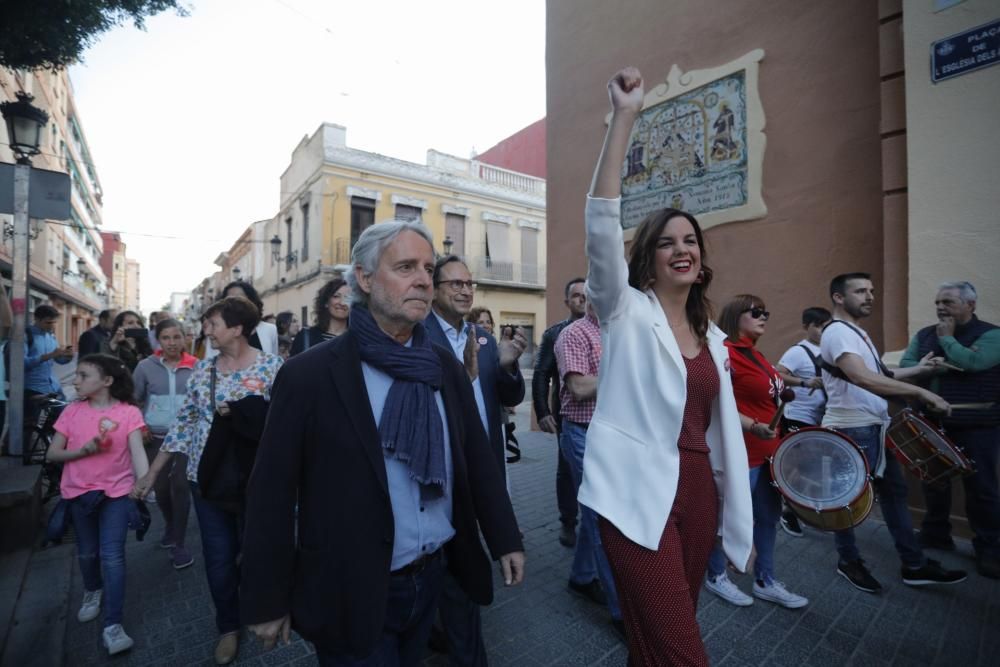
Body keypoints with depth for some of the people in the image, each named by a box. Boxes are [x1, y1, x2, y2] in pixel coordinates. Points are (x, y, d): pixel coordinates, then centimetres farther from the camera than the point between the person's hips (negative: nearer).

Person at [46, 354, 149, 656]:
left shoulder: (129, 413, -12)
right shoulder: (72, 411, -2)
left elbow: (137, 452, -18)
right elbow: (52, 454, 1)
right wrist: (82, 451, -20)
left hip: (116, 492, -4)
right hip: (79, 492, 4)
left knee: (112, 557, -6)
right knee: (87, 552, 21)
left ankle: (113, 626, 5)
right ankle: (93, 591, 50)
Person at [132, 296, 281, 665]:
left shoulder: (272, 366, -12)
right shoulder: (202, 368, 2)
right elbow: (184, 422, 8)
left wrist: (238, 412, -20)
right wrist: (153, 472, 9)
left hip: (255, 479, -3)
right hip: (209, 479, 3)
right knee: (218, 557, 12)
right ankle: (228, 626, 36)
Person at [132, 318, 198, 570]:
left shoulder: (195, 366, -6)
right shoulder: (146, 366, -2)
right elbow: (133, 400, 8)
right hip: (156, 437, 2)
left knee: (180, 486, -6)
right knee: (160, 488, 14)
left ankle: (178, 544, 11)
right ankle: (170, 525, 44)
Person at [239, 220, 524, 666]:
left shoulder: (446, 367, -2)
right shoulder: (309, 375, -16)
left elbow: (478, 458, 2)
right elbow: (270, 494, -11)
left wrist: (504, 540, 5)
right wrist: (267, 601, -5)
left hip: (431, 576, 5)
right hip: (352, 595, -5)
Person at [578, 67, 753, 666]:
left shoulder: (713, 337, 10)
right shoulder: (626, 312, -5)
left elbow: (725, 431, 12)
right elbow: (602, 223, -20)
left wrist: (741, 521, 13)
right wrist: (624, 116, -21)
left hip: (698, 492, 6)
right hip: (640, 496, -5)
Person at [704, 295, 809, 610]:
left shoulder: (756, 355, 13)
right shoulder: (726, 353, -18)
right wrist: (754, 427, -31)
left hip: (768, 450, 10)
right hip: (742, 451, -10)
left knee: (769, 516, 18)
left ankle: (765, 581, 33)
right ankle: (716, 576, 25)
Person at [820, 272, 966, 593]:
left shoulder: (858, 332, 16)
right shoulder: (837, 332, -19)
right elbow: (863, 378, -32)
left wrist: (916, 370, 14)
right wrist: (920, 392, -30)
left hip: (875, 427, 10)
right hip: (851, 430, -10)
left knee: (894, 491, 17)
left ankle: (915, 566, 30)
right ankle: (849, 561, 22)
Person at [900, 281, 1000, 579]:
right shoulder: (924, 335, 7)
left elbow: (972, 361, -23)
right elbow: (905, 365, -2)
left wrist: (947, 338, -10)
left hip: (976, 427, -4)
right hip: (933, 423, 4)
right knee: (934, 481, 15)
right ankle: (936, 534, 30)